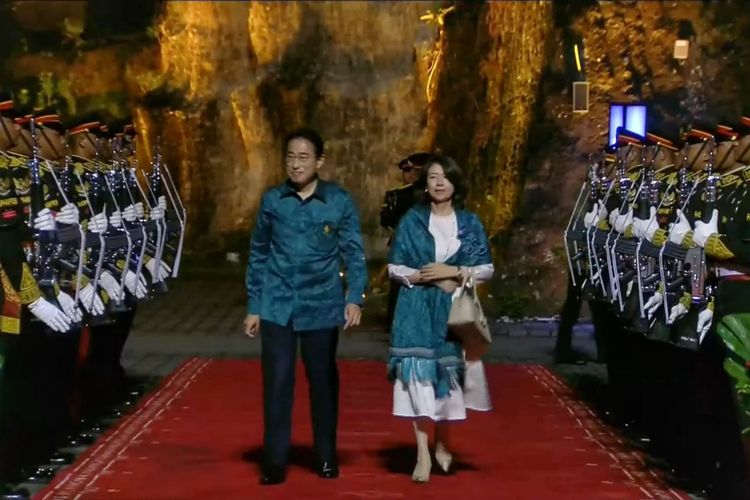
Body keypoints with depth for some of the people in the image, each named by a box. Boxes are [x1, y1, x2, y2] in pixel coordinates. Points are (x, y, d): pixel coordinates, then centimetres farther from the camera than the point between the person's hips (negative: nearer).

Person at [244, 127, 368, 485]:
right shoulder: (271, 200, 2)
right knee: (276, 382, 1)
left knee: (323, 381, 10)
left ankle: (326, 456, 24)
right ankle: (274, 460, 10)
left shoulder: (340, 201, -2)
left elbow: (354, 253, -1)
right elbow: (258, 255, 8)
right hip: (278, 306, 1)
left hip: (322, 305, -1)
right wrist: (253, 306, 6)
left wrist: (354, 298, -14)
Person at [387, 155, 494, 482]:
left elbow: (487, 269, 4)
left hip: (455, 310, 1)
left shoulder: (470, 223, 6)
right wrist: (426, 277, -12)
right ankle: (423, 454, -11)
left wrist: (455, 273, -11)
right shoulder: (412, 220, 3)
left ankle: (442, 445, 26)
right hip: (418, 310, -1)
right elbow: (394, 267, 2)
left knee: (448, 374, 6)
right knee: (419, 372, -12)